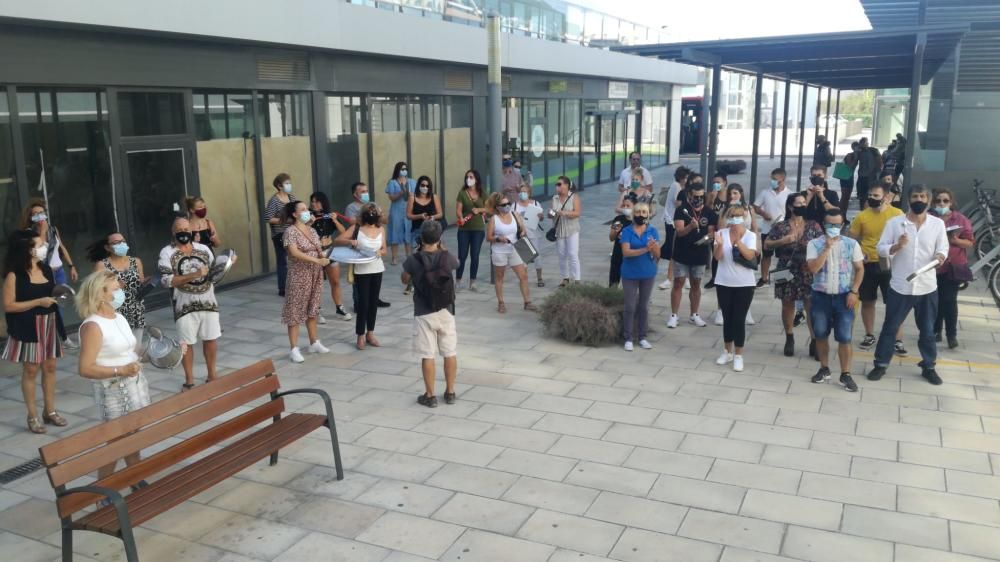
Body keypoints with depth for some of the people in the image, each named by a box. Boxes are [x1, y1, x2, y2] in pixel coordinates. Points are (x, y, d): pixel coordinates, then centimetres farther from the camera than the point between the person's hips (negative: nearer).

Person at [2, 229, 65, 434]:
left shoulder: (46, 268, 7)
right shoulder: (14, 275, -14)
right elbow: (8, 306, -16)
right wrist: (38, 302, -20)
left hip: (50, 324, 6)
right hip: (28, 328, -6)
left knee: (50, 367, 11)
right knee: (30, 370, 3)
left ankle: (50, 411, 23)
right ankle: (33, 415, 14)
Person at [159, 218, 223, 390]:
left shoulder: (203, 249, 6)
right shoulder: (167, 252, -7)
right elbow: (166, 280, -17)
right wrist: (194, 275, -24)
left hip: (208, 302, 3)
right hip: (185, 305, -3)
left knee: (211, 338, 11)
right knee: (187, 343, 6)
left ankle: (211, 376, 27)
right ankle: (189, 381, 20)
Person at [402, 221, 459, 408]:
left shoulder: (414, 260, -11)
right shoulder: (447, 257, -7)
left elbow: (404, 280, 8)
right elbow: (456, 263, 18)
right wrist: (441, 248, 23)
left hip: (424, 314, -2)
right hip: (446, 312, 2)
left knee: (427, 355, 5)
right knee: (450, 353, 13)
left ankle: (430, 395, 11)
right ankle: (450, 392, 21)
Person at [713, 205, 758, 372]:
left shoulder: (750, 235, -7)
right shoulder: (722, 233, -4)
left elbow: (750, 256, -20)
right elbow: (717, 257, -11)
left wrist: (738, 240, -31)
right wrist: (719, 244, -29)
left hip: (744, 284, -2)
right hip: (724, 283, 2)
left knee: (739, 319, 0)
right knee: (727, 318, 11)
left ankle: (738, 355, 10)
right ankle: (727, 351, 26)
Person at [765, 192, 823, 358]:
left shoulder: (813, 226, 1)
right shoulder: (780, 226, -1)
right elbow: (766, 244, -1)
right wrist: (782, 241, -15)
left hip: (808, 273, 0)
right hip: (787, 273, 0)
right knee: (787, 306, 11)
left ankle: (814, 342, 4)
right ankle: (789, 339, 26)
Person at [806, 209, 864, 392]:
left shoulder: (852, 244, -1)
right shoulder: (814, 244, -4)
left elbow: (860, 269, 3)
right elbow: (813, 268, -16)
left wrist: (854, 291, -6)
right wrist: (827, 248, -19)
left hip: (844, 296, -1)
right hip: (820, 296, 1)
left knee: (844, 338, -1)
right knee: (821, 335, 11)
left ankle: (845, 374, 10)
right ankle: (824, 369, 27)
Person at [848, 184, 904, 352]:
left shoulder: (897, 214, -5)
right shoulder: (861, 216, -2)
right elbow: (852, 239, 6)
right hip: (868, 264, 2)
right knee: (867, 301, 11)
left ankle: (897, 340, 10)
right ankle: (869, 336, 26)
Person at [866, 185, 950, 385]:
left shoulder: (938, 223, 2)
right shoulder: (894, 223, -2)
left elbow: (943, 248, 4)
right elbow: (881, 249, -2)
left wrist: (940, 256, -19)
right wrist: (897, 246, -21)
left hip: (927, 287, 1)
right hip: (900, 286, -1)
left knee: (927, 330, 12)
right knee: (890, 327, 8)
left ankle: (928, 367, 28)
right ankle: (880, 365, 19)